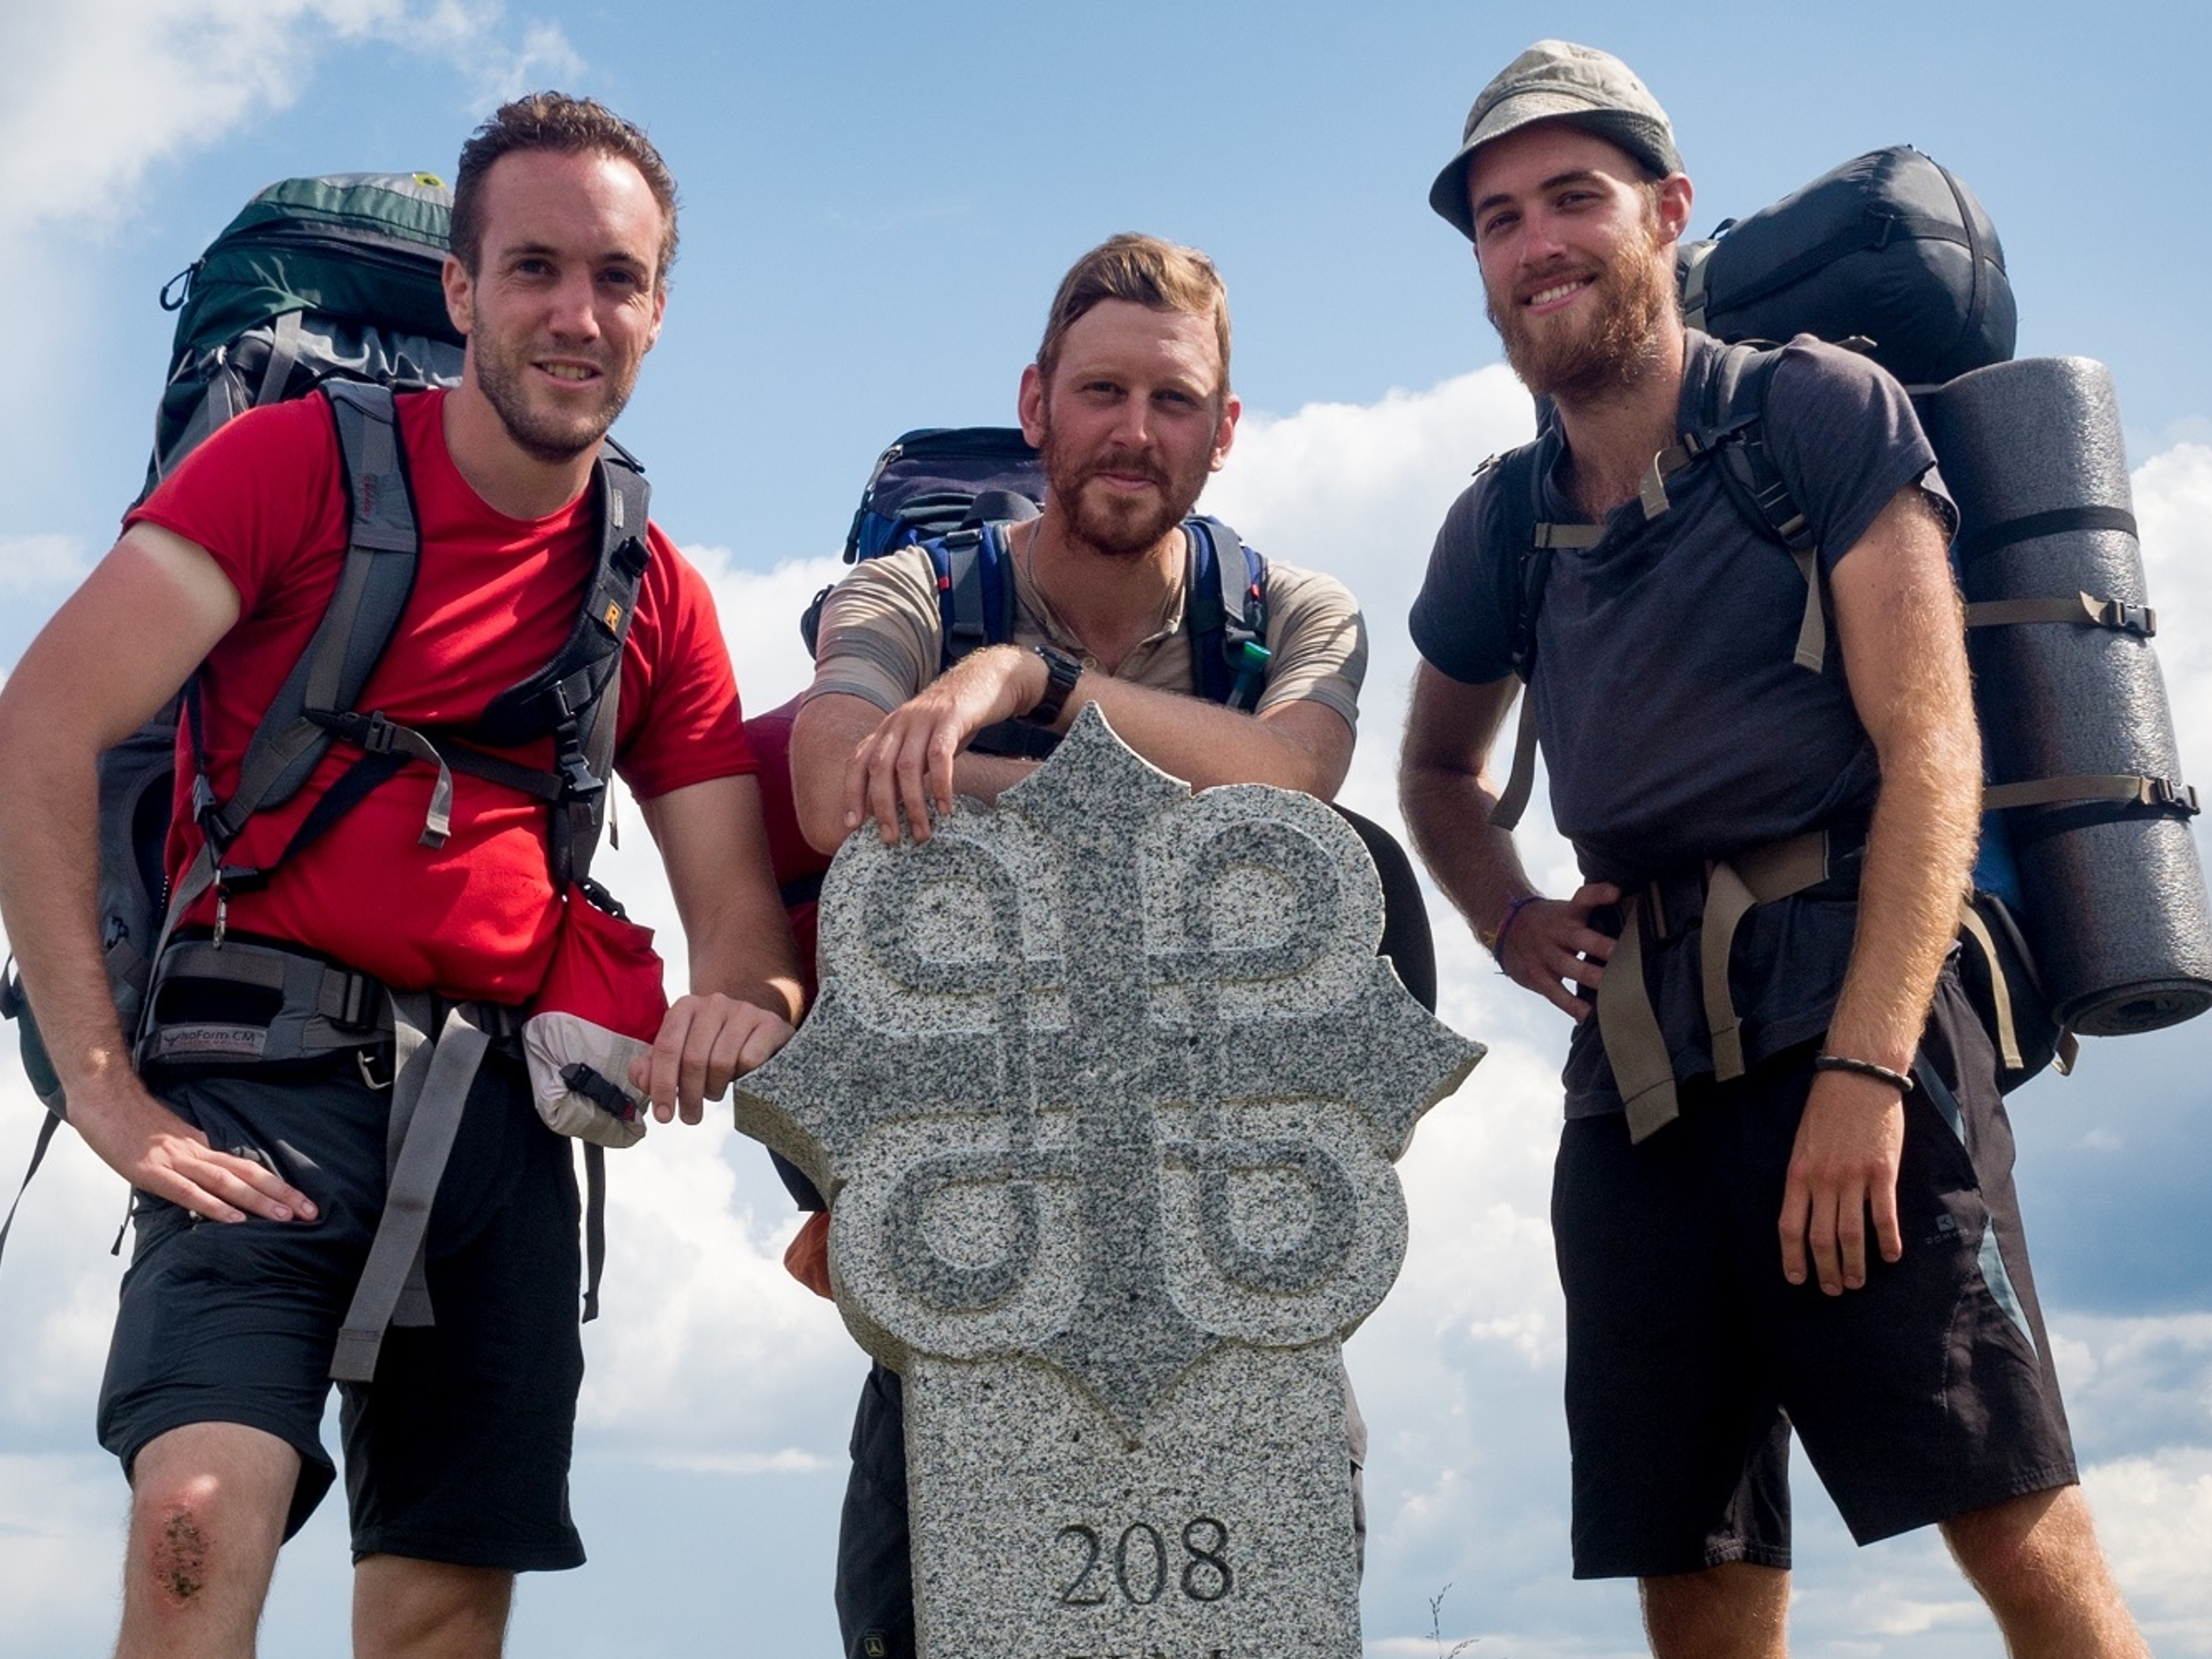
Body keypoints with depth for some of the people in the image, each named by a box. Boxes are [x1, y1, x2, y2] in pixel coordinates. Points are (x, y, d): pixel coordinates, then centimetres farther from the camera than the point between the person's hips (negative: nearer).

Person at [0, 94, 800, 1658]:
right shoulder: (300, 460, -2)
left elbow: (741, 907, 9)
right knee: (203, 1510, -23)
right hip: (267, 1067, -4)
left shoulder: (659, 601, 10)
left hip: (498, 1113, 4)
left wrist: (741, 1005, -16)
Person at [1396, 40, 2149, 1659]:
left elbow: (1931, 750, -8)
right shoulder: (1500, 527, 15)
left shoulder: (1823, 413, 2)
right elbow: (1442, 767, 33)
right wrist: (1513, 923, 12)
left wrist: (1864, 1069, -19)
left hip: (1845, 1007, -5)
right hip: (1635, 1067, 5)